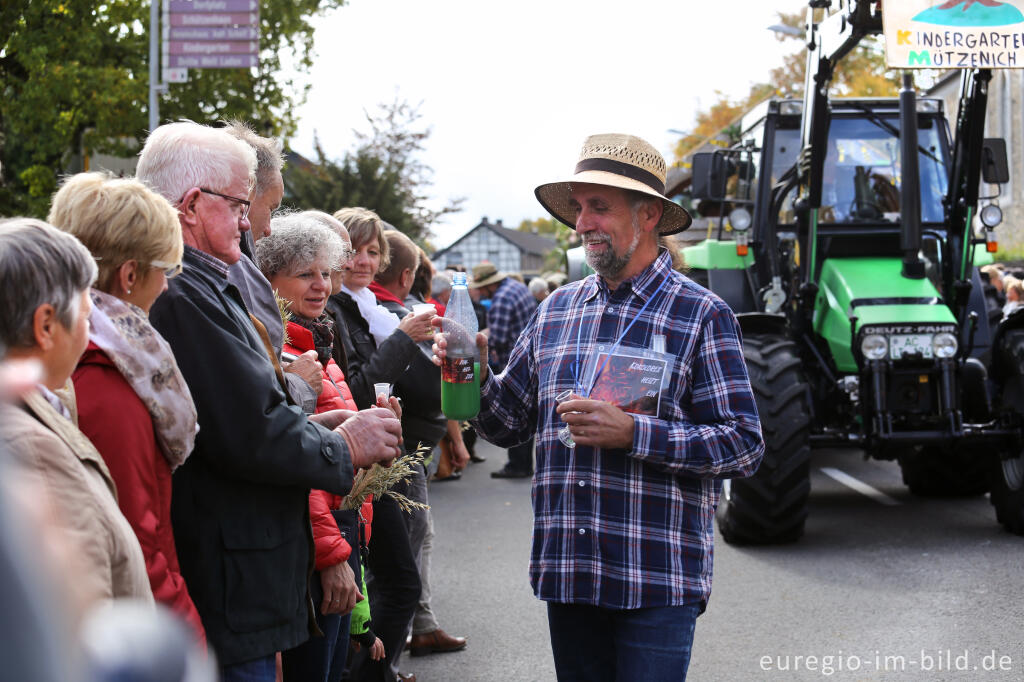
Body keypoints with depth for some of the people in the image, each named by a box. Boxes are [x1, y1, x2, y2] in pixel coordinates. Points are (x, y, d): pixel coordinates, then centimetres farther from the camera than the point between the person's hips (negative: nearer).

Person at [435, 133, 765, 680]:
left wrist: (632, 434, -18)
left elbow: (744, 445, -9)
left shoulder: (701, 315, -3)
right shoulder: (556, 310, 12)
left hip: (657, 580, -5)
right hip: (566, 572, 5)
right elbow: (509, 424, 16)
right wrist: (476, 377, -5)